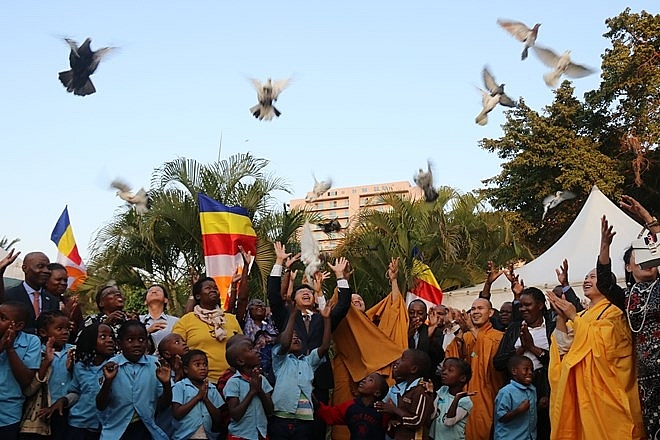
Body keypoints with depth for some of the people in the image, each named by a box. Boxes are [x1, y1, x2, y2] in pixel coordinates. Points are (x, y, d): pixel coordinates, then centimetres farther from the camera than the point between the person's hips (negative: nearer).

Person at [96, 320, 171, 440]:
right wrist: (108, 381, -21)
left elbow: (163, 404, -1)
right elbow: (101, 406, -6)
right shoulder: (111, 366, -6)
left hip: (145, 429, 1)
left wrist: (166, 384, -19)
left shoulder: (154, 365, -4)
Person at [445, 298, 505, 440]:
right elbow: (450, 357, -2)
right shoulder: (464, 336, 12)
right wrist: (462, 331, -13)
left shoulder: (498, 336, -2)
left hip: (485, 398, -4)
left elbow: (494, 354, -22)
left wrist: (473, 330, -22)